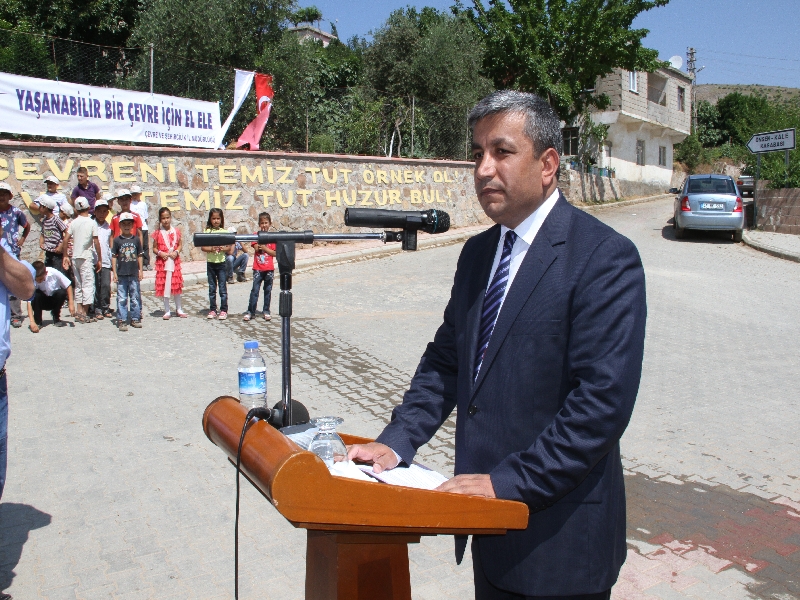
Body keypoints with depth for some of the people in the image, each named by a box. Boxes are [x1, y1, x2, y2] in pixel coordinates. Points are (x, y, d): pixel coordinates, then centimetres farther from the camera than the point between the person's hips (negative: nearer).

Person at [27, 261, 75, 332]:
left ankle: (56, 318, -6)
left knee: (62, 292, -30)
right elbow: (29, 302, -33)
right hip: (42, 302, -1)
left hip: (55, 300, 1)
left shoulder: (53, 273, -27)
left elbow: (68, 285, -15)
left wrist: (71, 304, -22)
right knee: (36, 295, -32)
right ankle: (37, 321, -14)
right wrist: (32, 322, -44)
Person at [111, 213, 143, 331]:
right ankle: (122, 320, 4)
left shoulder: (136, 240, 5)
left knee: (135, 297, 8)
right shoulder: (117, 240, 0)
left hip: (134, 274, 2)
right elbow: (114, 257, 1)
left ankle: (135, 318, 17)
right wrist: (114, 273, -3)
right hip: (121, 274, -2)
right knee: (122, 298, 1)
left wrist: (140, 271, 6)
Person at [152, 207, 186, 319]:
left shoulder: (176, 231, 2)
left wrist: (176, 252, -10)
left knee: (177, 285, 8)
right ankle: (167, 311, 12)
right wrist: (160, 253, -16)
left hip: (175, 261, 2)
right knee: (164, 286, 2)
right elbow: (154, 248, 2)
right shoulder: (158, 233, -2)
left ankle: (178, 309, 21)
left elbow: (180, 244, 8)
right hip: (162, 262, -1)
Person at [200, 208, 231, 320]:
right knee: (212, 288, 9)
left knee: (222, 287, 0)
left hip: (221, 262, -1)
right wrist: (211, 249, -19)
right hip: (210, 262, 1)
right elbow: (202, 247, -1)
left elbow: (229, 247, 1)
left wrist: (223, 249, -19)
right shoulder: (207, 231, 3)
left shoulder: (225, 232, 1)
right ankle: (212, 310, 16)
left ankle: (223, 310, 5)